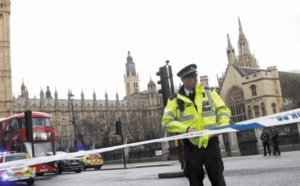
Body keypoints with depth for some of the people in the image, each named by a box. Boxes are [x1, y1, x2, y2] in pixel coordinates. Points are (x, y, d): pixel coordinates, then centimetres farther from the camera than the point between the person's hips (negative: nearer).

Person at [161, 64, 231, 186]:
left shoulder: (209, 93, 5)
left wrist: (223, 124, -11)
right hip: (191, 147, 0)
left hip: (210, 143, 1)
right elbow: (166, 122, -6)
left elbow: (223, 109, 9)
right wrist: (186, 129, -21)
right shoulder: (175, 100, 0)